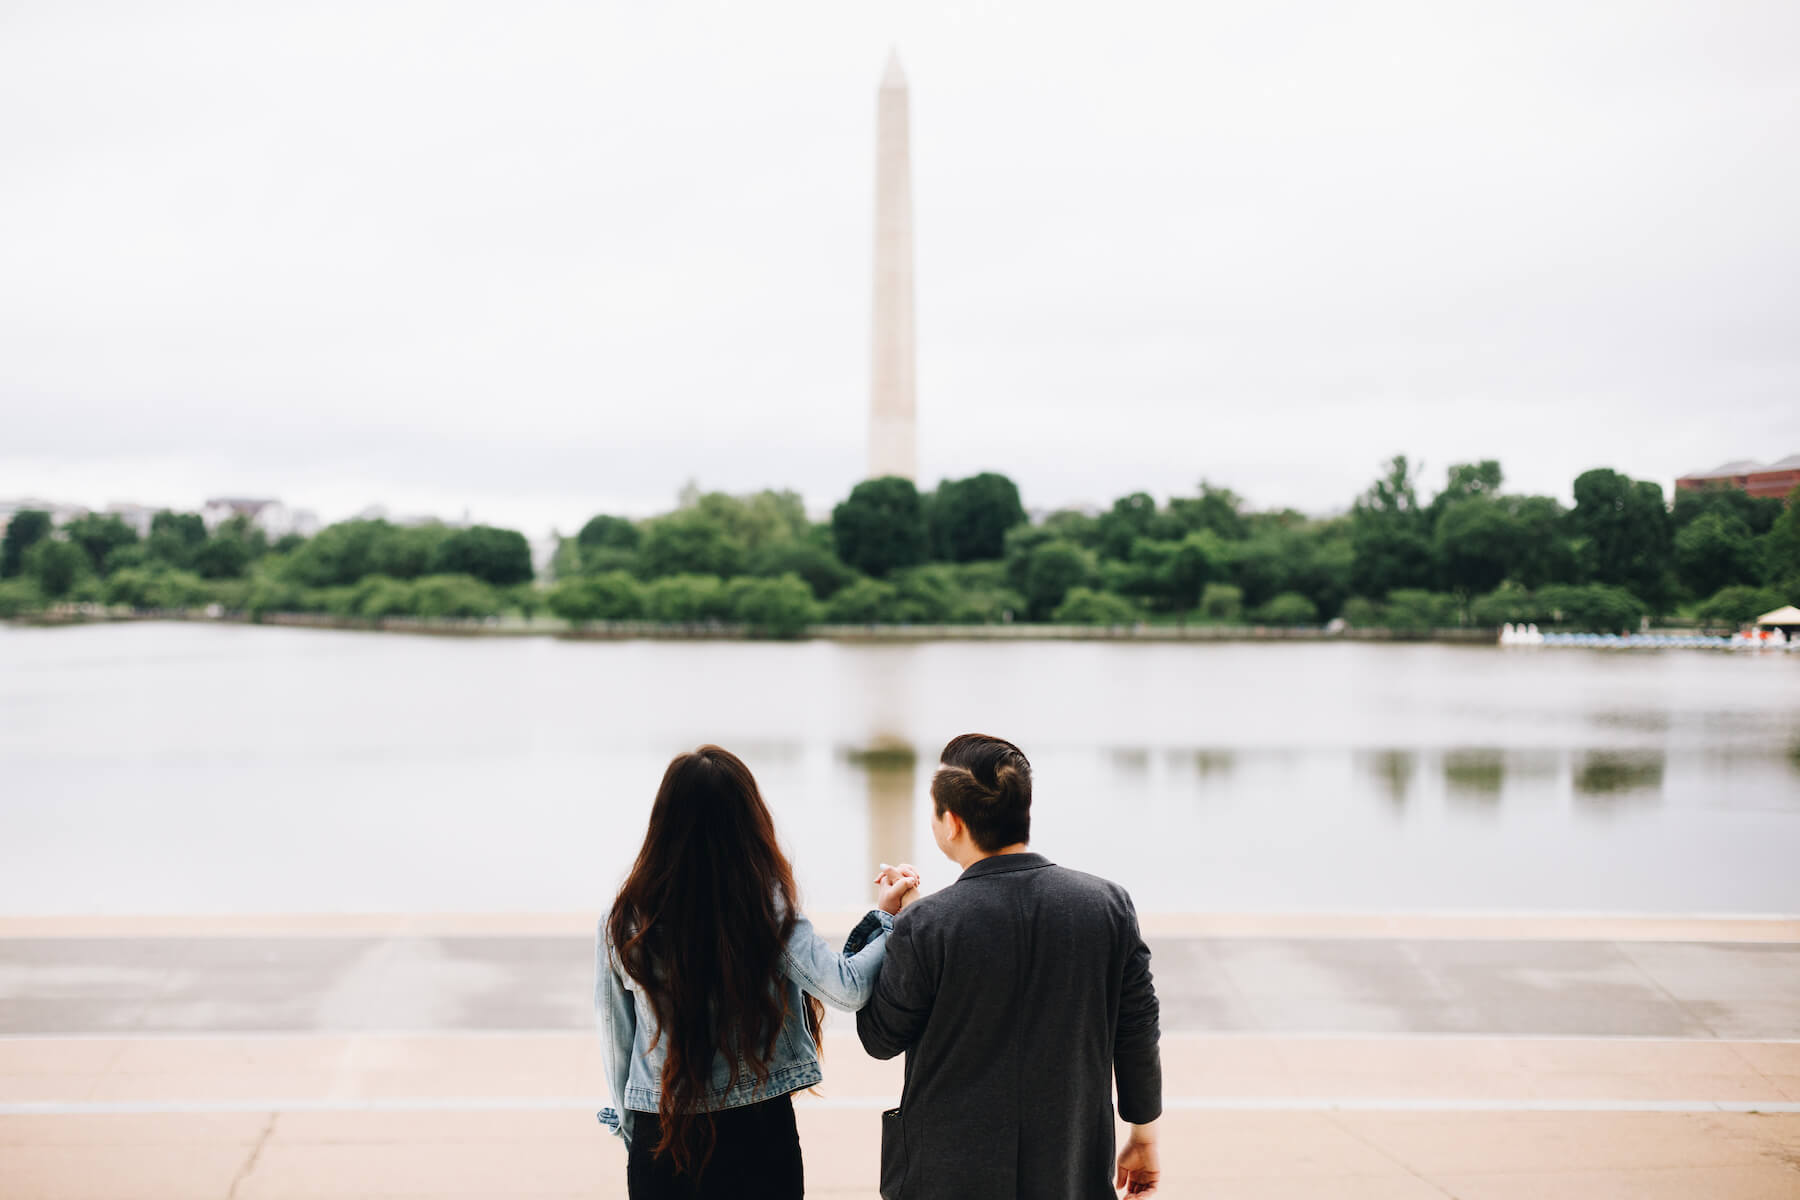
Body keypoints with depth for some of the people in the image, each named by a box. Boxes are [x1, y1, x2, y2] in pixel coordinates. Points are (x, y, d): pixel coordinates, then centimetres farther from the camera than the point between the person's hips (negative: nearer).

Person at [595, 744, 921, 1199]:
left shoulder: (624, 922, -6)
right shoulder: (769, 911, -14)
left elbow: (615, 1042, 3)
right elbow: (849, 988, -20)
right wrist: (885, 916, -5)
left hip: (661, 1144, 2)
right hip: (757, 1143, -1)